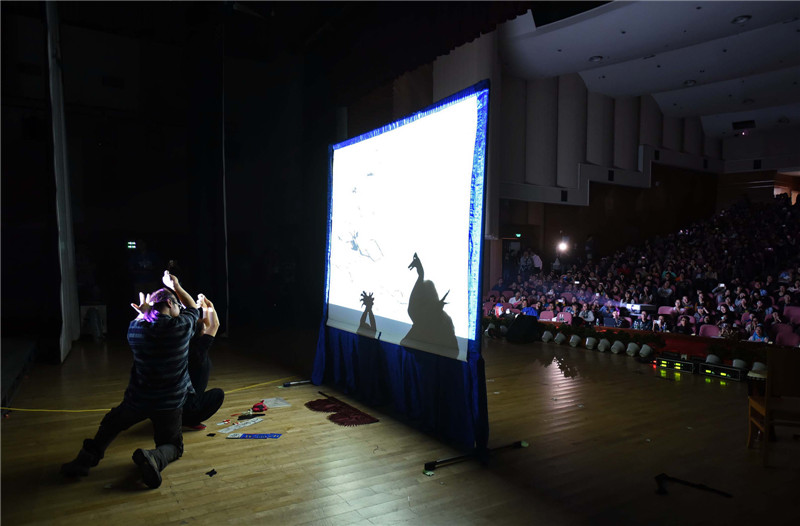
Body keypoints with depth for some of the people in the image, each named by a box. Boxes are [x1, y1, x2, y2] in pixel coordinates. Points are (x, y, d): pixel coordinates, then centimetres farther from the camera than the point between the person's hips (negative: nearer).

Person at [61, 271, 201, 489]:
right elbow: (194, 309, 10)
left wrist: (143, 312, 33)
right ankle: (154, 458, -18)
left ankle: (87, 458, 14)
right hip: (169, 404, -3)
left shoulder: (135, 328, -6)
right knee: (173, 445, 15)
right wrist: (177, 287, 17)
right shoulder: (181, 326, -13)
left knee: (110, 426, 33)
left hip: (138, 399, 3)